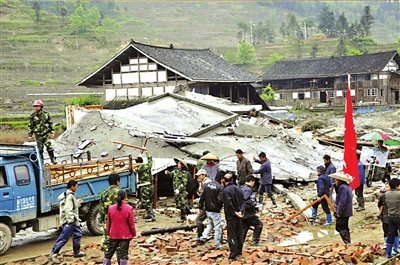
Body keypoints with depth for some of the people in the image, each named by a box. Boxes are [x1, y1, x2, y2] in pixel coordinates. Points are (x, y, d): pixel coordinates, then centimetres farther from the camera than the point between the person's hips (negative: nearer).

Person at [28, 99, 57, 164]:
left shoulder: (46, 114, 3)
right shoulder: (32, 116, -1)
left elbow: (50, 123, 12)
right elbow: (30, 126, 3)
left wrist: (51, 131, 10)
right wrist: (30, 135, 0)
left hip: (46, 133, 0)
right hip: (38, 135, 0)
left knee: (49, 146, -8)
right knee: (40, 148, 4)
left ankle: (53, 159, 3)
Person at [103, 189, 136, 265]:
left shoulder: (111, 208, -3)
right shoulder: (129, 209, -14)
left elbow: (108, 223, 6)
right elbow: (131, 224, -9)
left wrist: (108, 233, 19)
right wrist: (133, 234, 4)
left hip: (113, 235, 3)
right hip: (125, 235, -3)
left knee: (110, 252, 15)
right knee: (123, 253, 4)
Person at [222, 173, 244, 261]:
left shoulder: (225, 191, -16)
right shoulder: (238, 189, 6)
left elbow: (228, 204, -23)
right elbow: (242, 201, 4)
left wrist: (235, 212, -13)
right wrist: (240, 211, -6)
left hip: (231, 216, -6)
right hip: (239, 216, 6)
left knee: (232, 235, -1)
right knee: (239, 234, 15)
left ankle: (233, 255, 0)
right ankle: (239, 252, 25)